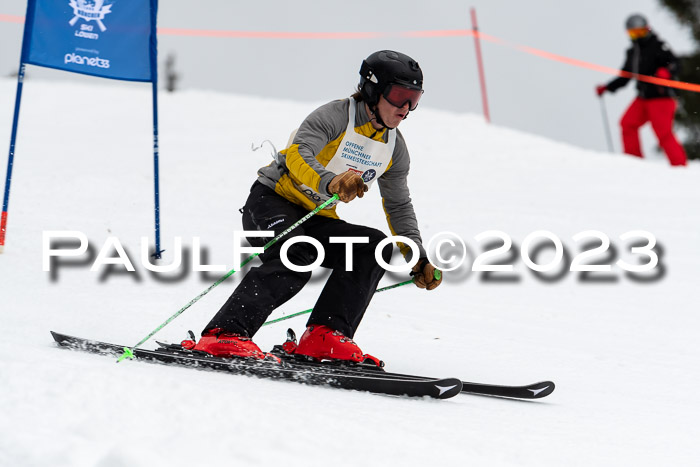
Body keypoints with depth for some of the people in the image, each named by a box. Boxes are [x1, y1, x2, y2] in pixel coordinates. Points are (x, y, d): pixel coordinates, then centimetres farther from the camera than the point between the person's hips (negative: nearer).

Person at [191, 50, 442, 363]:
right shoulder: (334, 117, -15)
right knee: (296, 258, -34)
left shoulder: (395, 147, 7)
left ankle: (325, 337, -21)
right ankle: (225, 336, -39)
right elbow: (298, 155, -33)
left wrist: (418, 259, 12)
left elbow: (399, 207, 19)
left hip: (317, 221, 7)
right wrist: (330, 183, -52)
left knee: (374, 246, -15)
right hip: (271, 202, -7)